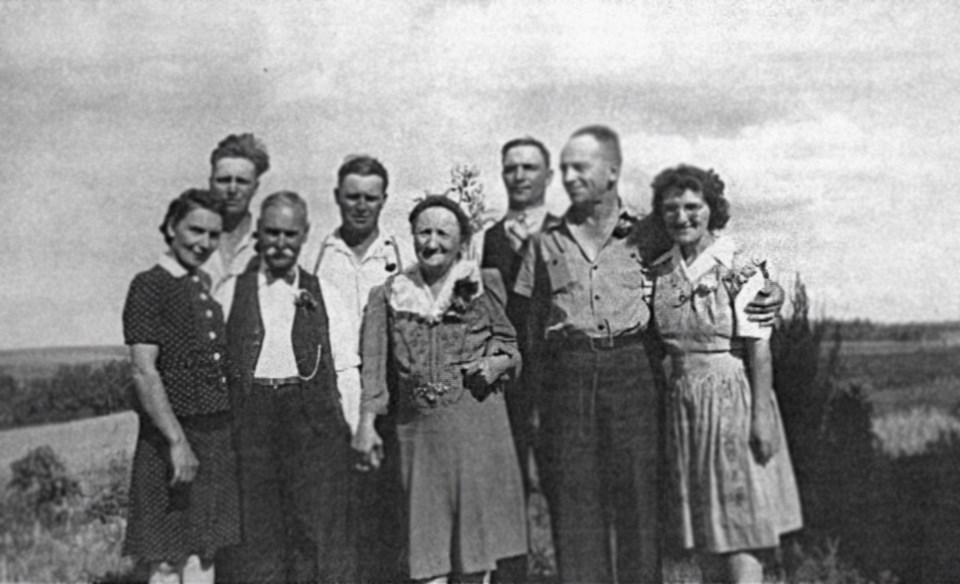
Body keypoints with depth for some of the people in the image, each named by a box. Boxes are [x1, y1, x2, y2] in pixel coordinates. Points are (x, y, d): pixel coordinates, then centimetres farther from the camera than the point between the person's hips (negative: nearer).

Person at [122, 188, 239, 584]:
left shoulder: (205, 284, 14)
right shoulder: (149, 286, -9)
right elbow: (143, 372, -17)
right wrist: (177, 441, -22)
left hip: (218, 435, 7)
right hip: (173, 437, -7)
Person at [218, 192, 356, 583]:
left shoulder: (324, 292, 13)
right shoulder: (232, 289, 11)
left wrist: (351, 426, -1)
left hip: (311, 418, 0)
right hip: (248, 417, 0)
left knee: (319, 531, -1)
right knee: (253, 532, 1)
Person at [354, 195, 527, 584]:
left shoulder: (484, 286, 7)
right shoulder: (388, 295, 8)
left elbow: (511, 347, 14)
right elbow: (375, 364, 4)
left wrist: (496, 365, -7)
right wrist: (367, 423, -6)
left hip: (477, 423, 0)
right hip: (418, 426, 0)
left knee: (477, 531, 4)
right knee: (426, 543, -2)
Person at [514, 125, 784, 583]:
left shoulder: (646, 234, 11)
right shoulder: (547, 242, 15)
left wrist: (766, 293, 0)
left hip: (632, 370, -1)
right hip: (567, 375, 1)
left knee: (637, 496, -2)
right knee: (574, 503, 0)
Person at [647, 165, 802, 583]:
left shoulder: (740, 270, -9)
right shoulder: (660, 272, 6)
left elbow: (759, 348, -12)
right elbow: (661, 344, 11)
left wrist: (762, 415, -17)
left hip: (732, 398, -5)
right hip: (682, 402, 6)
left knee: (739, 530, -2)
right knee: (703, 530, 12)